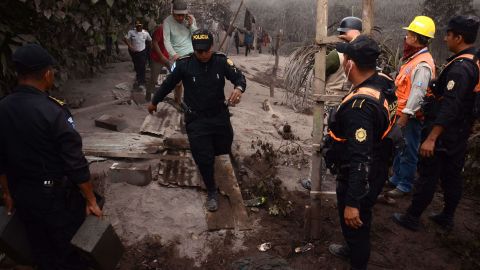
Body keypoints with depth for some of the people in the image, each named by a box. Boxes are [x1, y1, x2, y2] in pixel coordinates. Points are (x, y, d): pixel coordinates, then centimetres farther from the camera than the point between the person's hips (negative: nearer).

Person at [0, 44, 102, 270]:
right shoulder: (52, 112, -24)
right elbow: (75, 163, -22)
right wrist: (91, 200, -11)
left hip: (22, 195, 6)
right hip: (57, 196, -6)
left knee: (42, 252, 24)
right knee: (71, 250, 16)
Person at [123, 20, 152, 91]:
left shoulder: (145, 33, -9)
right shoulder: (131, 32, -11)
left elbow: (150, 40, 6)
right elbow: (125, 39, -12)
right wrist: (130, 46, -21)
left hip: (142, 52, -2)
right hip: (134, 52, 2)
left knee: (142, 67, -10)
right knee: (136, 67, 17)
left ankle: (141, 83, -7)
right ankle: (139, 79, 40)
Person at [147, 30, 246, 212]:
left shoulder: (221, 61, -11)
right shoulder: (184, 64, -15)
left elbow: (239, 77, -11)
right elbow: (168, 84, -2)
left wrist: (238, 88, -36)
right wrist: (154, 102, 12)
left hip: (220, 115, 3)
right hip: (196, 119, -2)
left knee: (224, 149, 21)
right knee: (204, 158, -3)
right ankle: (211, 192, 20)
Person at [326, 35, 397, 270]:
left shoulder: (359, 106, -35)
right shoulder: (383, 84, -7)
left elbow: (360, 160, -34)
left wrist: (353, 202, -28)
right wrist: (356, 41, 28)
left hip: (359, 179, -10)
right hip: (374, 171, 10)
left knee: (355, 224, 14)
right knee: (356, 224, 32)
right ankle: (353, 249, 57)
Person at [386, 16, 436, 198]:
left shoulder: (423, 64, -19)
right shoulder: (413, 58, 13)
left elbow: (418, 93, -24)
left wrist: (406, 115, -22)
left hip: (411, 117, -10)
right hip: (402, 113, 10)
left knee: (408, 152, 1)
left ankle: (404, 186, 13)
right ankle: (396, 179, 32)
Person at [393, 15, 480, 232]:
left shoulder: (460, 67, -22)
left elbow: (449, 107, -29)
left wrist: (431, 138, -31)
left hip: (443, 133, -9)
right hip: (460, 133, 9)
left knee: (428, 176, 2)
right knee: (452, 175, 16)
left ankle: (412, 218, 14)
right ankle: (447, 218, 30)